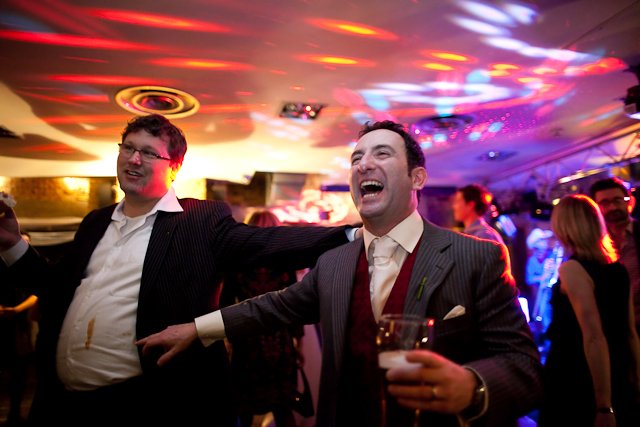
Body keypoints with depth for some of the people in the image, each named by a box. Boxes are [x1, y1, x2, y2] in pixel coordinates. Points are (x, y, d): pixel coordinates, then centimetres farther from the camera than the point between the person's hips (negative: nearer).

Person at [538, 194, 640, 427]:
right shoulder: (618, 268, 5)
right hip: (617, 384, 7)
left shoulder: (572, 268, -18)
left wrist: (604, 408, -22)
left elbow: (594, 338, -24)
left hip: (575, 385, -7)